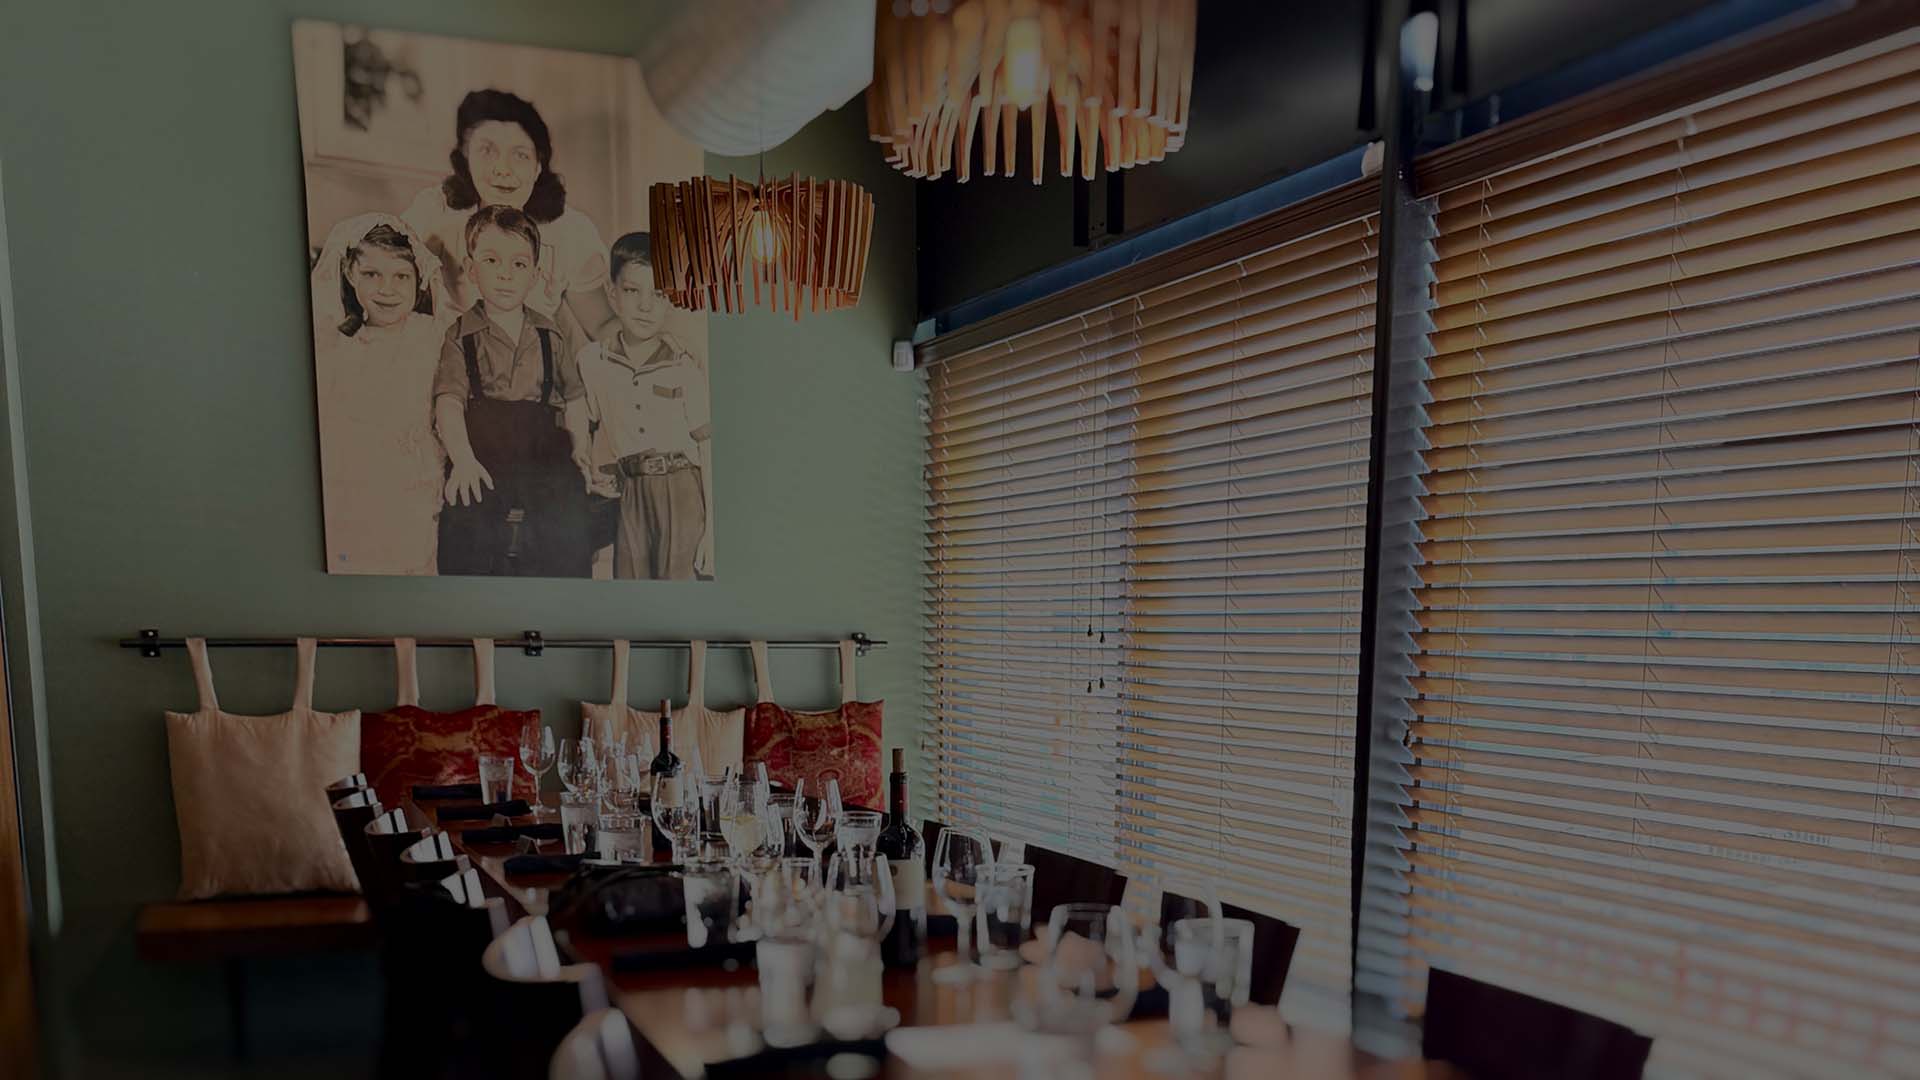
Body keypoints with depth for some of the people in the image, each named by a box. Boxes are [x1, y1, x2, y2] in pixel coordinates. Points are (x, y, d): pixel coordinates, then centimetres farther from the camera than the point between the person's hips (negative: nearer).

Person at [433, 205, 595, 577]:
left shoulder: (553, 336, 9)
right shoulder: (459, 337, 0)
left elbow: (574, 397, 19)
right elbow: (448, 402, -10)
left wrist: (580, 447, 6)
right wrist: (463, 459, -25)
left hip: (546, 463, 2)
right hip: (480, 470, -2)